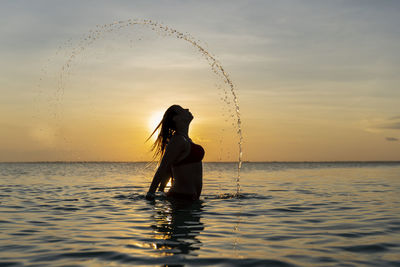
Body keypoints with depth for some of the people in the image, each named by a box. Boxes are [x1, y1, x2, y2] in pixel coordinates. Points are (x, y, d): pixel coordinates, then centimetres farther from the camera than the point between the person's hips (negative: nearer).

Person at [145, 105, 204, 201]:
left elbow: (168, 170, 20)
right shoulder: (178, 140, -15)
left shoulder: (185, 140, 15)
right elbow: (162, 169, -19)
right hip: (183, 197, -9)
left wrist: (160, 193, 24)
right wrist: (150, 194, -20)